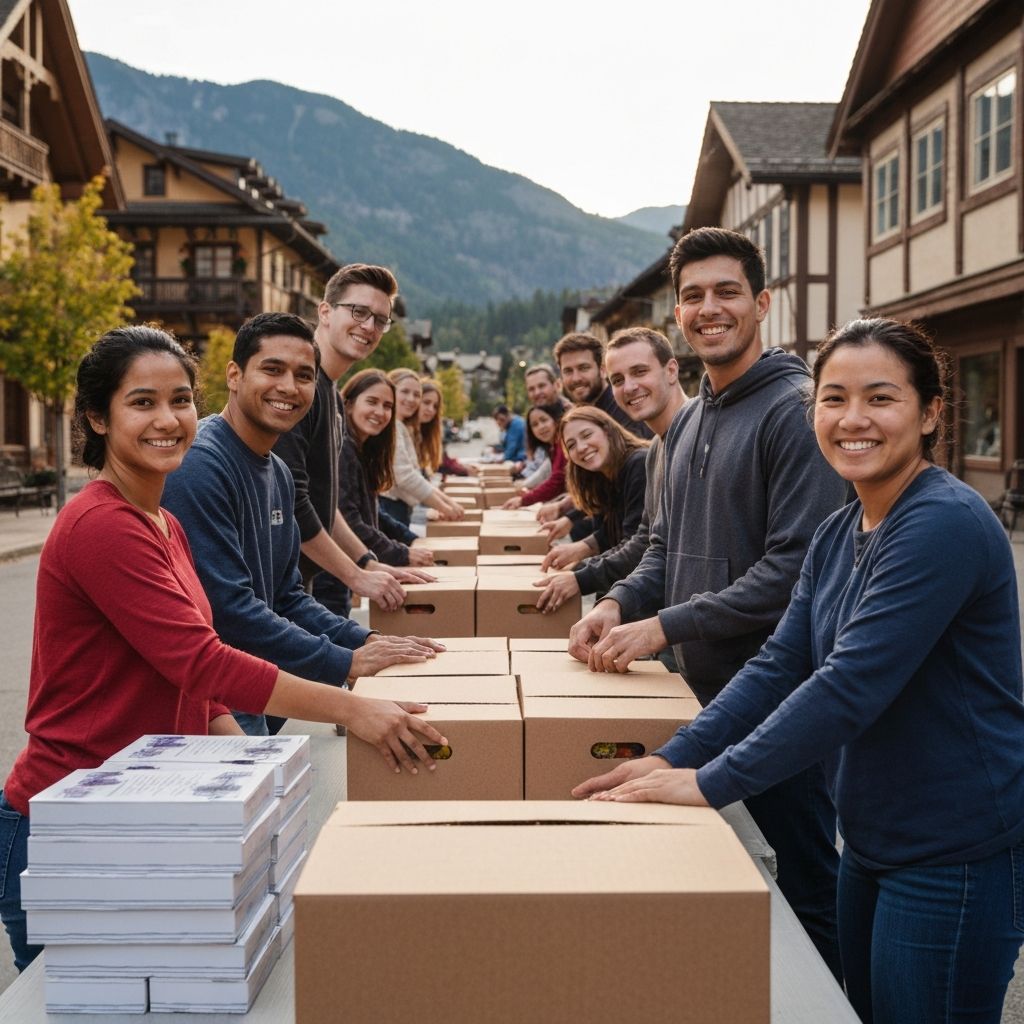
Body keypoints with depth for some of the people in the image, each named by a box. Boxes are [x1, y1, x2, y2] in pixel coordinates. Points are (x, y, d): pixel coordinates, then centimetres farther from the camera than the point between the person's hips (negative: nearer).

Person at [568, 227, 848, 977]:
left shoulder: (795, 410, -14)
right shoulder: (689, 421, 14)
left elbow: (797, 564, -22)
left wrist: (666, 627, -20)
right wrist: (620, 604, 1)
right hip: (703, 684, 8)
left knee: (806, 885, 5)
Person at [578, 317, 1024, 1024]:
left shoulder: (946, 524, -21)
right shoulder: (839, 535, 8)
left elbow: (850, 685, -27)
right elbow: (779, 666, 6)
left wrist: (712, 781, -23)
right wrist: (673, 759, -5)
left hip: (957, 856, -8)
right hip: (873, 845, 8)